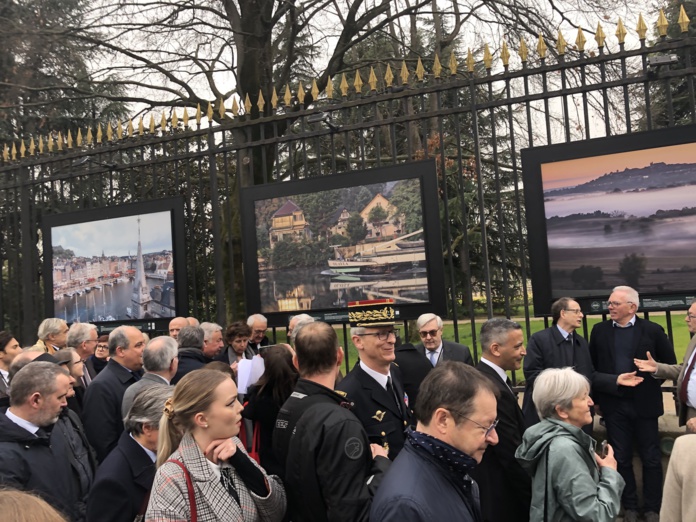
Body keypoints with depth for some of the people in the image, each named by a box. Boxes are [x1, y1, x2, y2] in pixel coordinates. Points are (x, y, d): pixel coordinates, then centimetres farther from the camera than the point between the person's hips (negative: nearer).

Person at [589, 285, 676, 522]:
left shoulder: (652, 330, -5)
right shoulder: (600, 331, 1)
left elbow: (670, 364, 5)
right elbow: (591, 368, 5)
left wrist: (651, 384, -3)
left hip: (644, 404, -1)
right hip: (614, 405, 2)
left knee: (651, 458, 8)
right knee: (621, 458, 9)